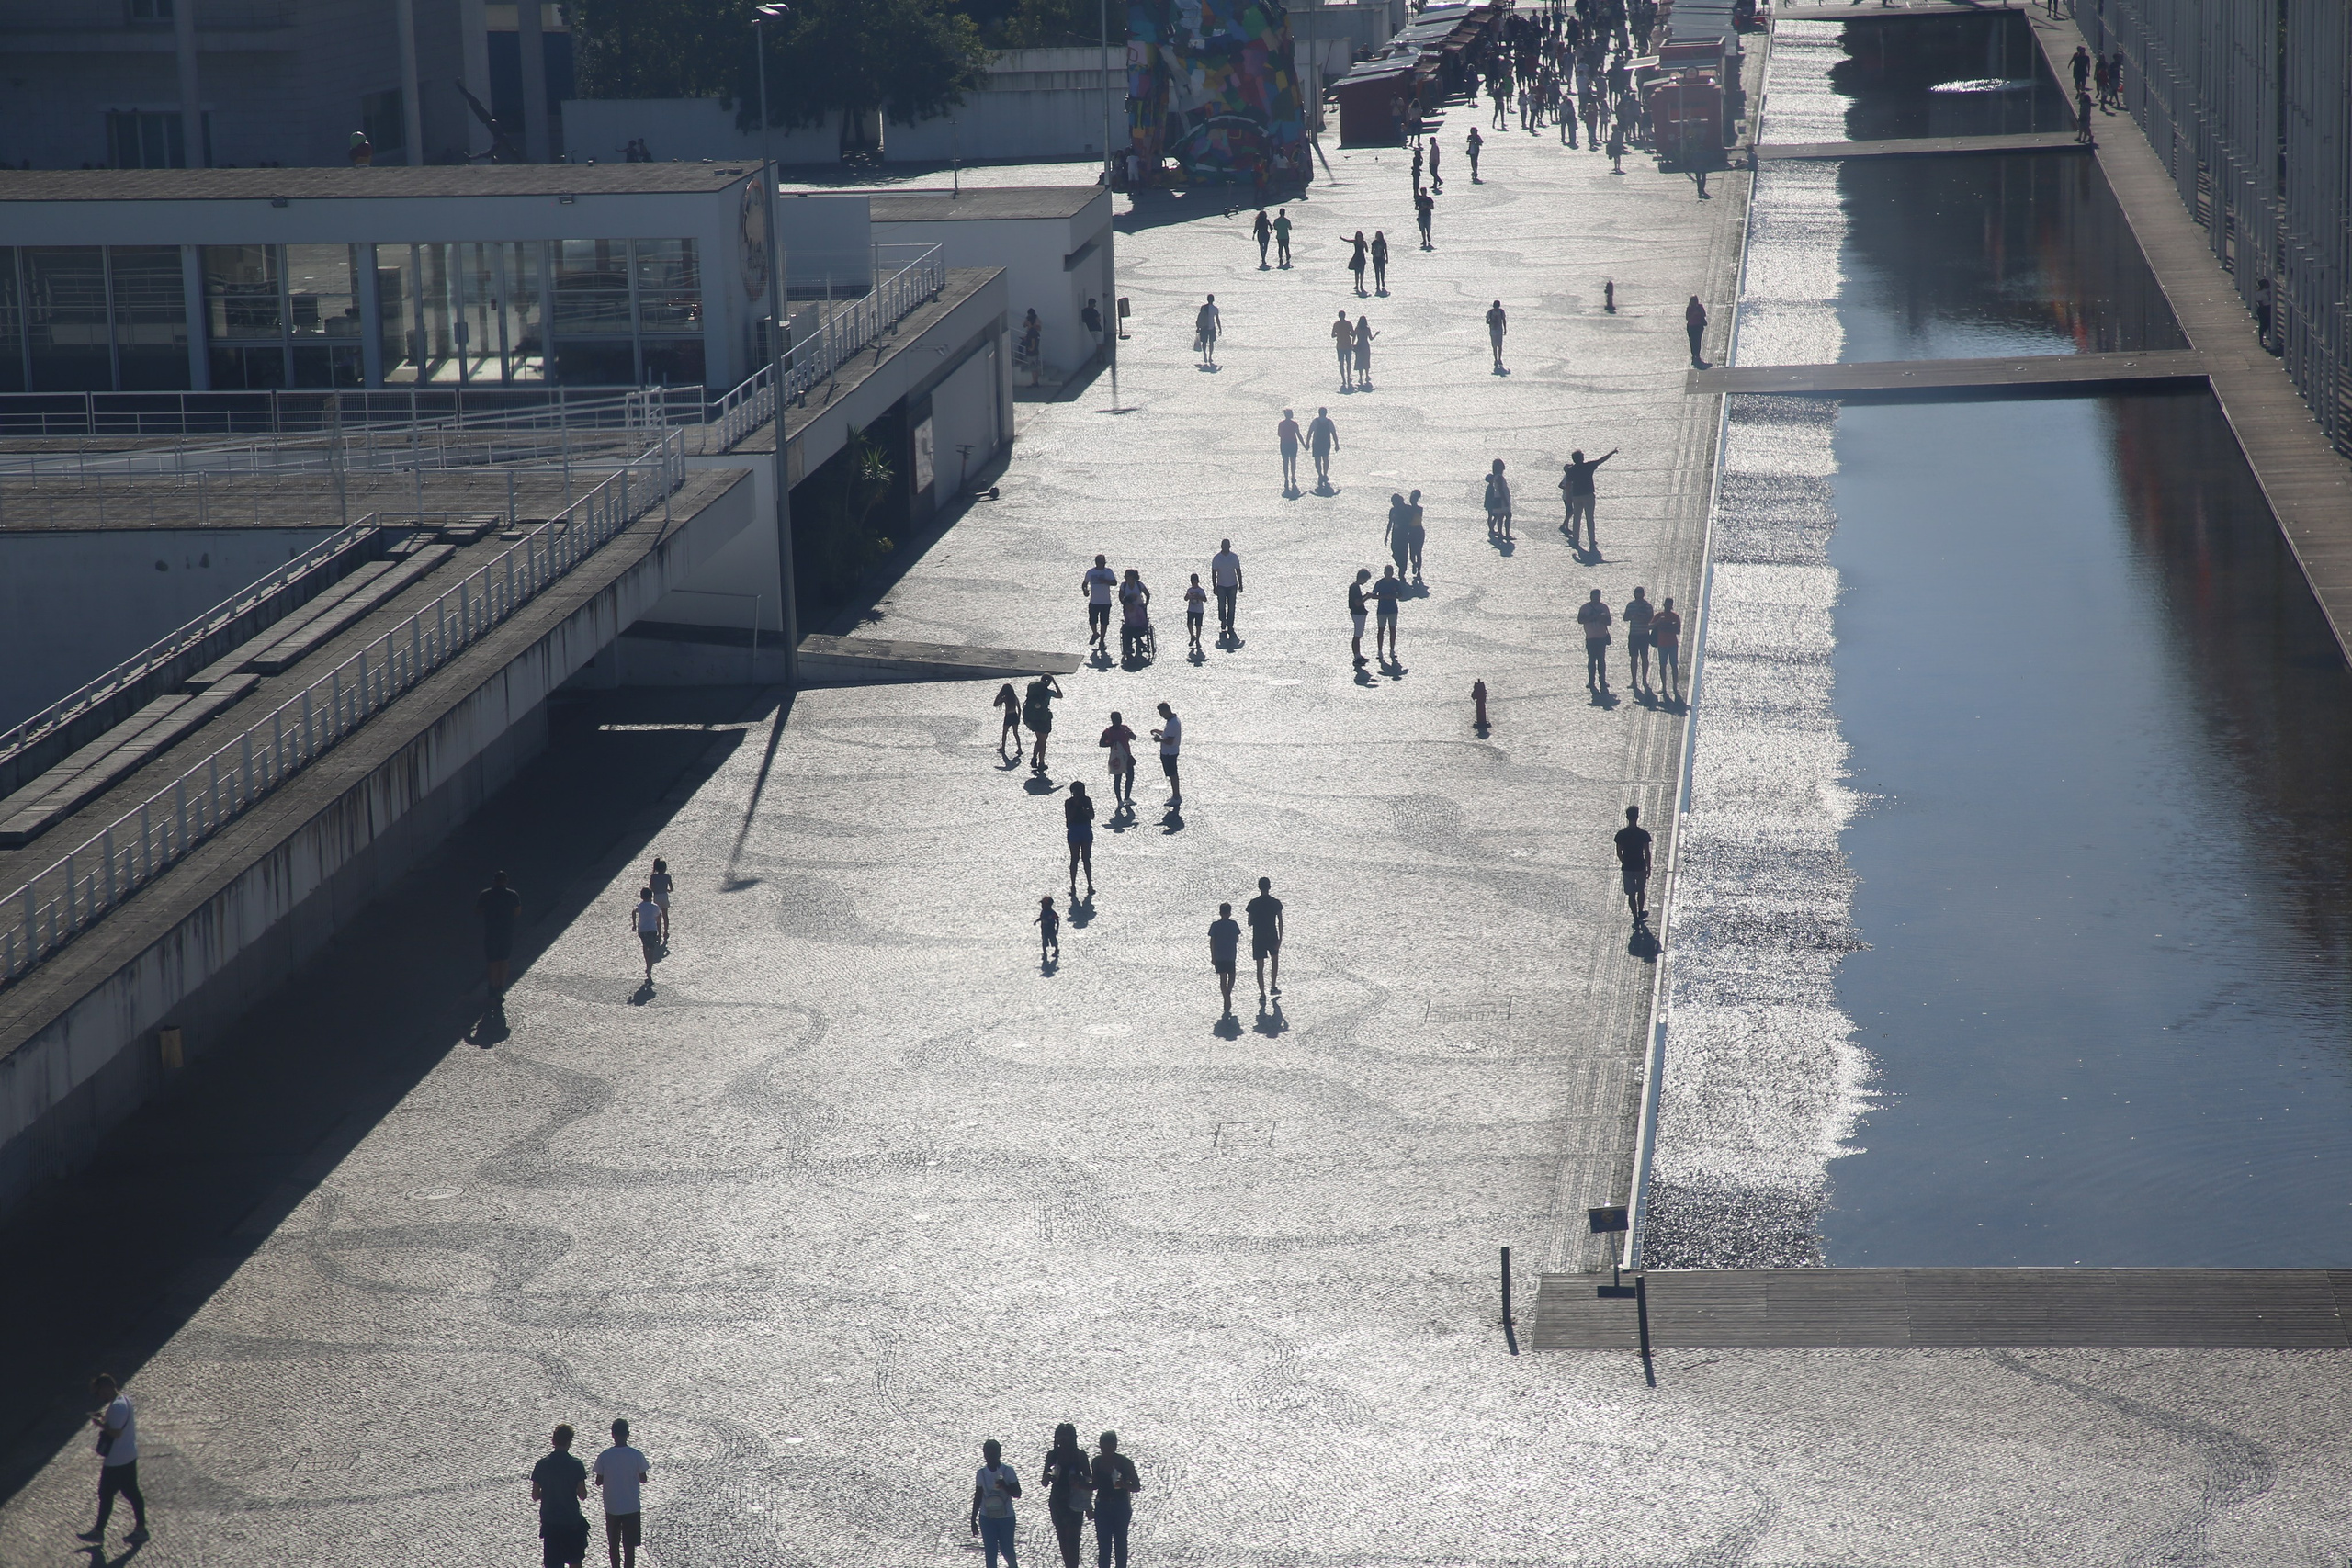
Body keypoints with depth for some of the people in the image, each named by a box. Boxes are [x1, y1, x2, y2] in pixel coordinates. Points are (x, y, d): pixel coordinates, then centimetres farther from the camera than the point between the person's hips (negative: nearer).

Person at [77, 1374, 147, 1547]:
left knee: (105, 1494, 5)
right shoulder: (124, 1399, 5)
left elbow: (116, 1432, -28)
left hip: (116, 1461, -9)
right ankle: (140, 1528, 21)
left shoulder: (116, 1407, -26)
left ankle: (98, 1532, 17)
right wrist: (104, 1417, 5)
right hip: (129, 1456, 9)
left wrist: (99, 1423, -17)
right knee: (132, 1492, 15)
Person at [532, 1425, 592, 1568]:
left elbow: (535, 1496, -2)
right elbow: (583, 1496, -8)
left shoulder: (542, 1465, -6)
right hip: (572, 1521, -1)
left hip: (549, 1522, 1)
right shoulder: (576, 1466, -11)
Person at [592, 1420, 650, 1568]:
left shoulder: (604, 1456, -9)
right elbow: (643, 1479, -2)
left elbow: (598, 1482, -4)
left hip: (611, 1507, 1)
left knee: (613, 1544, 17)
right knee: (629, 1546, 4)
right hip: (632, 1507, -1)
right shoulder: (636, 1456, -12)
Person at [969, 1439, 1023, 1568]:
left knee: (1007, 1548, 7)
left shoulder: (1008, 1471, -9)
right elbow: (978, 1497, 6)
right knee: (991, 1552, 4)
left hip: (1006, 1518, -2)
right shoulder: (981, 1473, -2)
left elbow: (1017, 1493, -9)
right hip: (987, 1518, 2)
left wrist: (1004, 1486, -29)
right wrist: (973, 1520, 7)